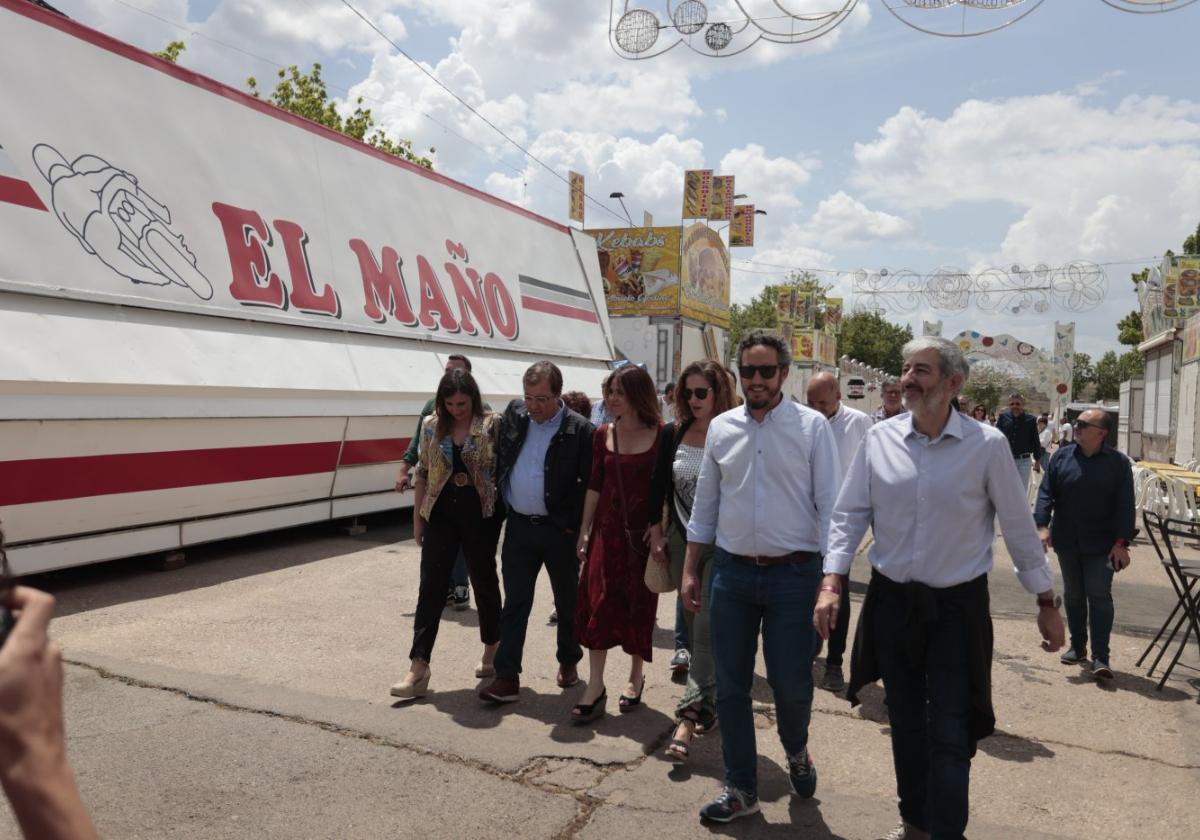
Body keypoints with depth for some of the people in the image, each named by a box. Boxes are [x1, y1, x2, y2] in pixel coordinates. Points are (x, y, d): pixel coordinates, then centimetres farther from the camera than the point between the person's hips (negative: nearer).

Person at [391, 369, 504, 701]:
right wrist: (417, 519, 7)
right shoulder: (432, 426, 2)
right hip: (440, 513, 2)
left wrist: (505, 512, -6)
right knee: (431, 586, -2)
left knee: (484, 581, 12)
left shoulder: (492, 425, -6)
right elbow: (423, 474, 7)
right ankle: (419, 668, -1)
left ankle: (492, 648, 33)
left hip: (480, 514, -2)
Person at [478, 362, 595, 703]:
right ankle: (507, 677, 8)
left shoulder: (580, 431, -13)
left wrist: (576, 528, -13)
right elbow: (497, 461, 14)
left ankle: (569, 661, 35)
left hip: (560, 530, -3)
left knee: (567, 602, 14)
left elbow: (590, 485, -11)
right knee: (514, 603, 4)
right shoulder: (513, 414, 1)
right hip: (519, 525, 3)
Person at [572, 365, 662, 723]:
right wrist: (584, 529, 7)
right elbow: (594, 486, 8)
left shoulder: (662, 435, -6)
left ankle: (636, 676, 29)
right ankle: (596, 686, 8)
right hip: (607, 529, 3)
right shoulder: (603, 435, 4)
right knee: (598, 603, 0)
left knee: (640, 606, 10)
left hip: (645, 532, -3)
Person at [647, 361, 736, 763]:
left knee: (707, 628, -7)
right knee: (693, 623, 13)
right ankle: (708, 703, 27)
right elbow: (658, 486, 9)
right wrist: (656, 536, 7)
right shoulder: (672, 434, 3)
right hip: (682, 541, 5)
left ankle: (689, 714, -5)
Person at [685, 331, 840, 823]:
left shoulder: (812, 426, -5)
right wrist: (690, 571, 10)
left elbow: (830, 504, -6)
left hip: (792, 573, -3)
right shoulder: (721, 428, 5)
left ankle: (796, 750, 39)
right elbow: (704, 504, 11)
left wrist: (831, 578, -13)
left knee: (791, 681, 3)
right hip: (731, 570, 3)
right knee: (731, 686, 9)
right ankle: (741, 789, 28)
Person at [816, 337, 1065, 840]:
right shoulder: (879, 440, -2)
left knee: (949, 734, 0)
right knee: (905, 722, 18)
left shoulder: (987, 445, -8)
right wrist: (832, 582, -9)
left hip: (957, 607, -3)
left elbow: (1019, 528, -2)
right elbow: (849, 515, 1)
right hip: (892, 601, 3)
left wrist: (1046, 603, 3)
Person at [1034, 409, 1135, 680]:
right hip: (1067, 542, 3)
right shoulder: (1062, 456, -1)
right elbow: (1046, 493, -2)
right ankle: (1077, 647, 28)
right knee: (1073, 595, 14)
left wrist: (1121, 542, -12)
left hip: (1101, 545, -3)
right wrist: (1042, 526, -14)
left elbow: (1125, 506, -7)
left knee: (1099, 597, -4)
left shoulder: (1118, 462, -6)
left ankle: (1100, 657, -1)